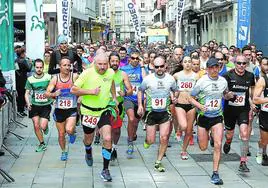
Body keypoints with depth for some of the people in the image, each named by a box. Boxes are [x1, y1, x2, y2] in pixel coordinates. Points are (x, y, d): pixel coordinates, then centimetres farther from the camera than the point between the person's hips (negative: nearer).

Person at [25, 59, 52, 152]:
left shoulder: (48, 77, -7)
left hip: (46, 105, -2)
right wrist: (28, 103, -15)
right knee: (36, 126, 2)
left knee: (42, 126, -9)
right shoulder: (30, 79, -3)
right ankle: (42, 144, 20)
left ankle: (46, 126, 28)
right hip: (34, 105, 2)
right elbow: (27, 93, 0)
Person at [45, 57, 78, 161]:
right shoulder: (55, 79, -4)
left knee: (69, 130, -25)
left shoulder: (75, 76, -9)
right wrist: (54, 94, -24)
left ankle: (72, 134, 12)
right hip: (59, 109, 2)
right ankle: (64, 152, 36)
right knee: (61, 134, 12)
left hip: (72, 109, -2)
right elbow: (47, 93, -4)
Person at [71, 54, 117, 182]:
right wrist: (91, 91, -26)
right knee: (88, 139, 19)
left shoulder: (111, 73, -6)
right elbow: (73, 90, -19)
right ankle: (88, 153, 57)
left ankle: (105, 170, -3)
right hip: (88, 111, -1)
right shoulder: (87, 73, -19)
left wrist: (114, 97, 16)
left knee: (107, 139, -16)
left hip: (104, 110, 1)